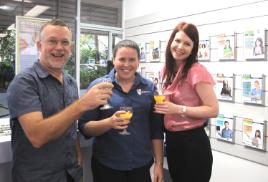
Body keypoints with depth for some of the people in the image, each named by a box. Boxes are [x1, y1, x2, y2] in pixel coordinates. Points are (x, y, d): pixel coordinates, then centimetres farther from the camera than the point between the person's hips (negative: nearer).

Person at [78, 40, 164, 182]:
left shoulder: (149, 87, 1)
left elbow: (156, 129, 4)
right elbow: (84, 127, -8)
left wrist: (159, 163, 2)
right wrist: (109, 122, -25)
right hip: (106, 165, -2)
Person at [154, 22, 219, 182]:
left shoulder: (196, 71, -17)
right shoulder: (168, 70, 5)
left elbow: (213, 110, -20)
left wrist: (178, 109, -25)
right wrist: (162, 107, 1)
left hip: (193, 141, -7)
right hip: (172, 139, 7)